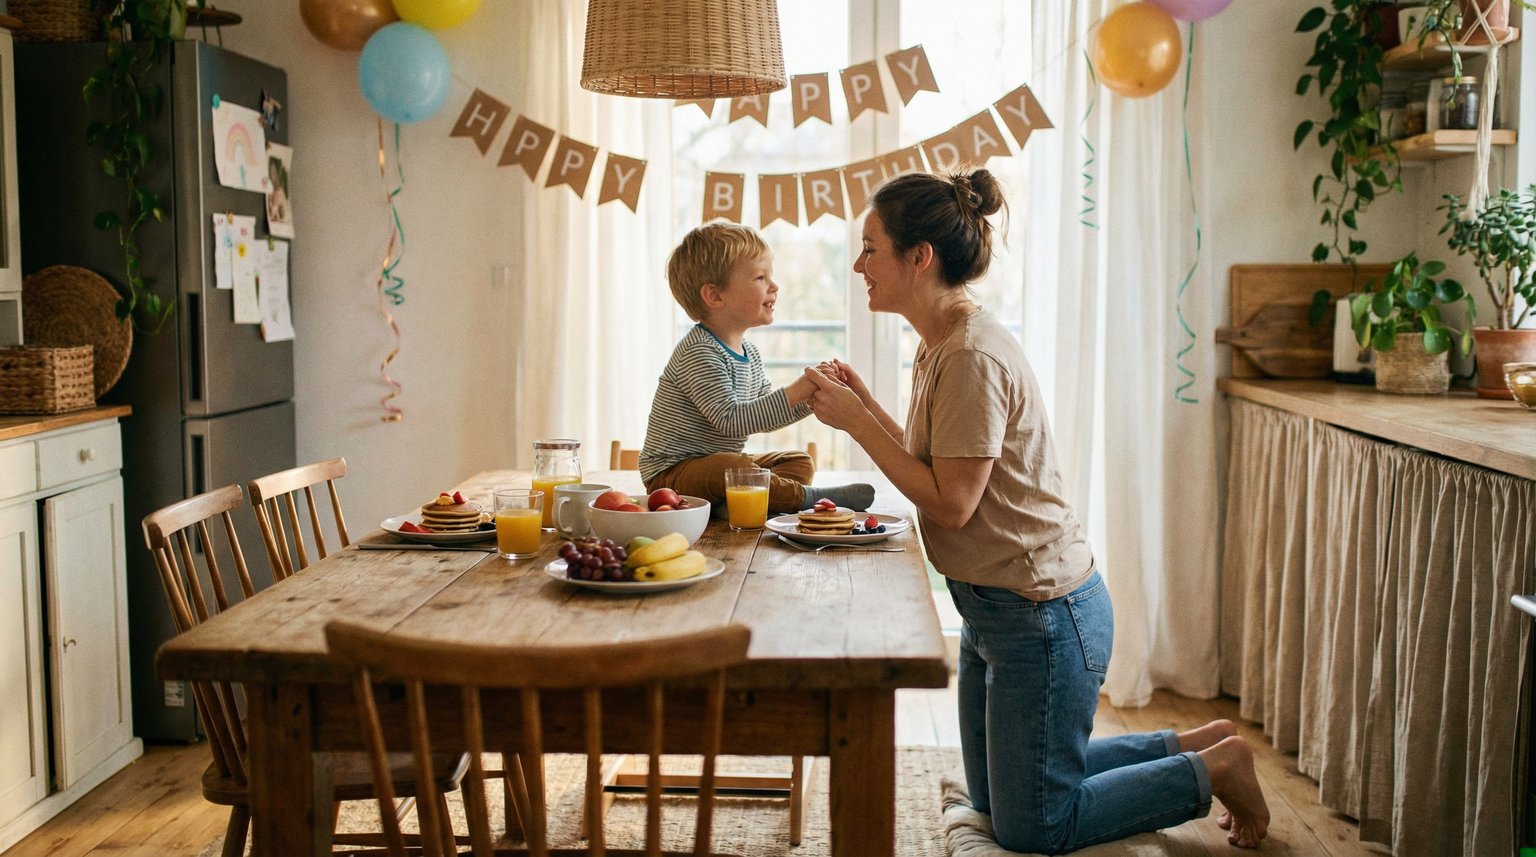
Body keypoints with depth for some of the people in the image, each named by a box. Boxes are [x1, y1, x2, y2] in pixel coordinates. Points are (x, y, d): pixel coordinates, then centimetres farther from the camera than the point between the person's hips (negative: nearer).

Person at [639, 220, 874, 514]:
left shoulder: (748, 352, 9)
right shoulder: (699, 353, -21)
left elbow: (765, 416, 14)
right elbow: (731, 420, -29)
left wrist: (811, 397, -3)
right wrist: (795, 392, -30)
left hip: (721, 466, 10)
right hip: (672, 473, -10)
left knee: (801, 462, 5)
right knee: (732, 466, -37)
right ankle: (807, 498, -21)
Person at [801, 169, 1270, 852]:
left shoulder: (972, 357, -23)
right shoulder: (941, 346, 7)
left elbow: (951, 503, -24)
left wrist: (856, 422, -20)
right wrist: (863, 404, 2)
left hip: (1042, 614, -10)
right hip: (995, 608, 10)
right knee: (993, 795, 22)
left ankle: (1215, 770, 17)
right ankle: (1193, 746, 29)